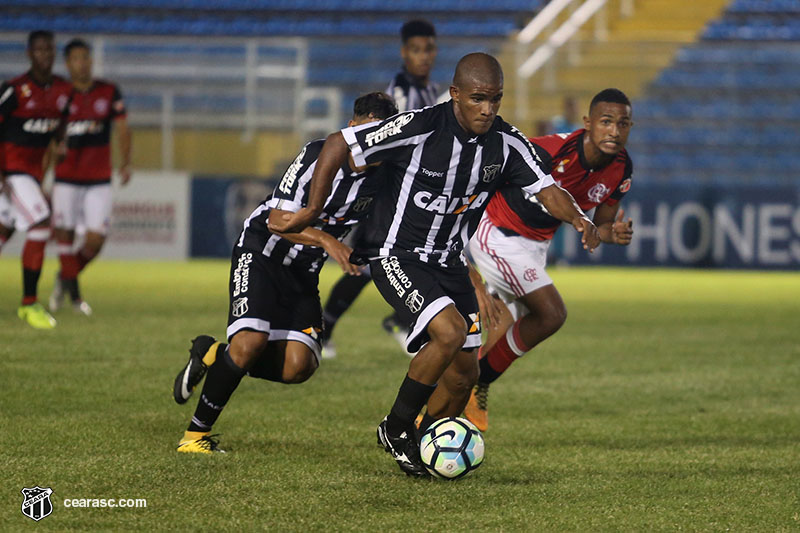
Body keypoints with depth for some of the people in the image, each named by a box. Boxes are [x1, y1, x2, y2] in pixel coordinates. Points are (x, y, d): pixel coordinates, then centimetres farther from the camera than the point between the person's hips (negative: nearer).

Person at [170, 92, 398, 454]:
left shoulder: (379, 183, -4)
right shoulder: (318, 156, -19)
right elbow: (279, 220, -23)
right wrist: (325, 239, -38)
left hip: (303, 274, 6)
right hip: (261, 253, -6)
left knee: (298, 367, -13)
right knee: (250, 343, -26)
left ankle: (213, 356, 14)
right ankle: (196, 433, -8)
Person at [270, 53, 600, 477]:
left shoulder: (506, 142, -6)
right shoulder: (419, 128, -23)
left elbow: (546, 188, -7)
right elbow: (337, 145, -16)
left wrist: (578, 219, -29)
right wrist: (311, 212, -11)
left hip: (448, 262, 7)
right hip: (397, 256, -7)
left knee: (464, 372, 5)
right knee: (450, 331, -27)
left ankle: (423, 450, 28)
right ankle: (396, 429, -8)